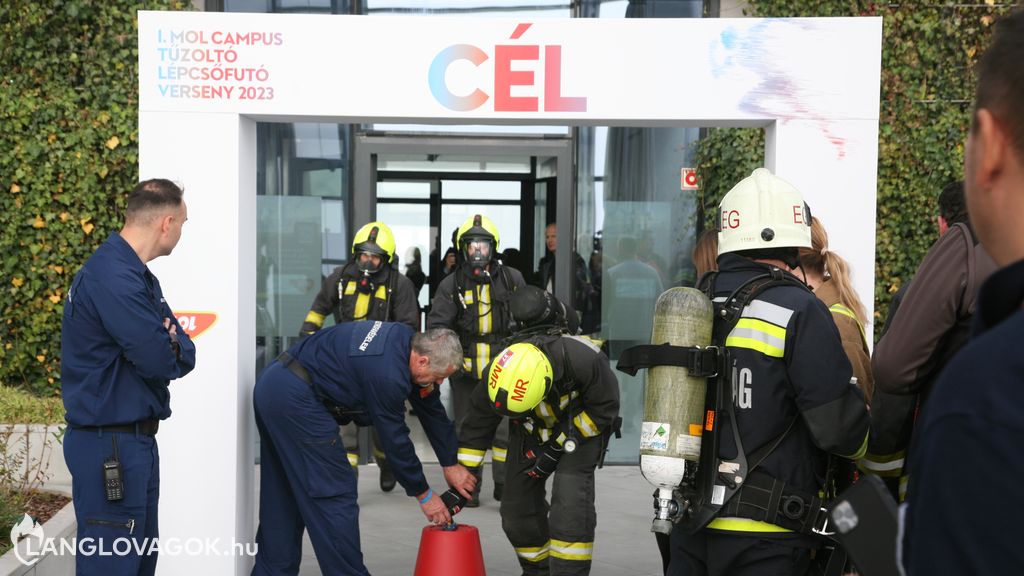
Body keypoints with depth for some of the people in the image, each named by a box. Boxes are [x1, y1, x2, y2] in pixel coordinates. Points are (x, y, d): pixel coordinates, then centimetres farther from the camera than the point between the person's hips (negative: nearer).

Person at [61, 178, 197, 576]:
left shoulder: (137, 275, 14)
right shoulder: (113, 277, -19)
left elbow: (186, 354, 10)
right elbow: (161, 362, -22)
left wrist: (171, 341, -12)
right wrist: (173, 347, 0)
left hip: (137, 440, 10)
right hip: (110, 446, -10)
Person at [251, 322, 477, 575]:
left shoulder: (408, 341, 4)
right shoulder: (387, 375, -23)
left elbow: (431, 408, 13)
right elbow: (394, 439, -13)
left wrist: (451, 464, 19)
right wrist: (423, 494, 0)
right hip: (295, 397, -10)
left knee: (283, 496, 18)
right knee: (335, 493, -3)